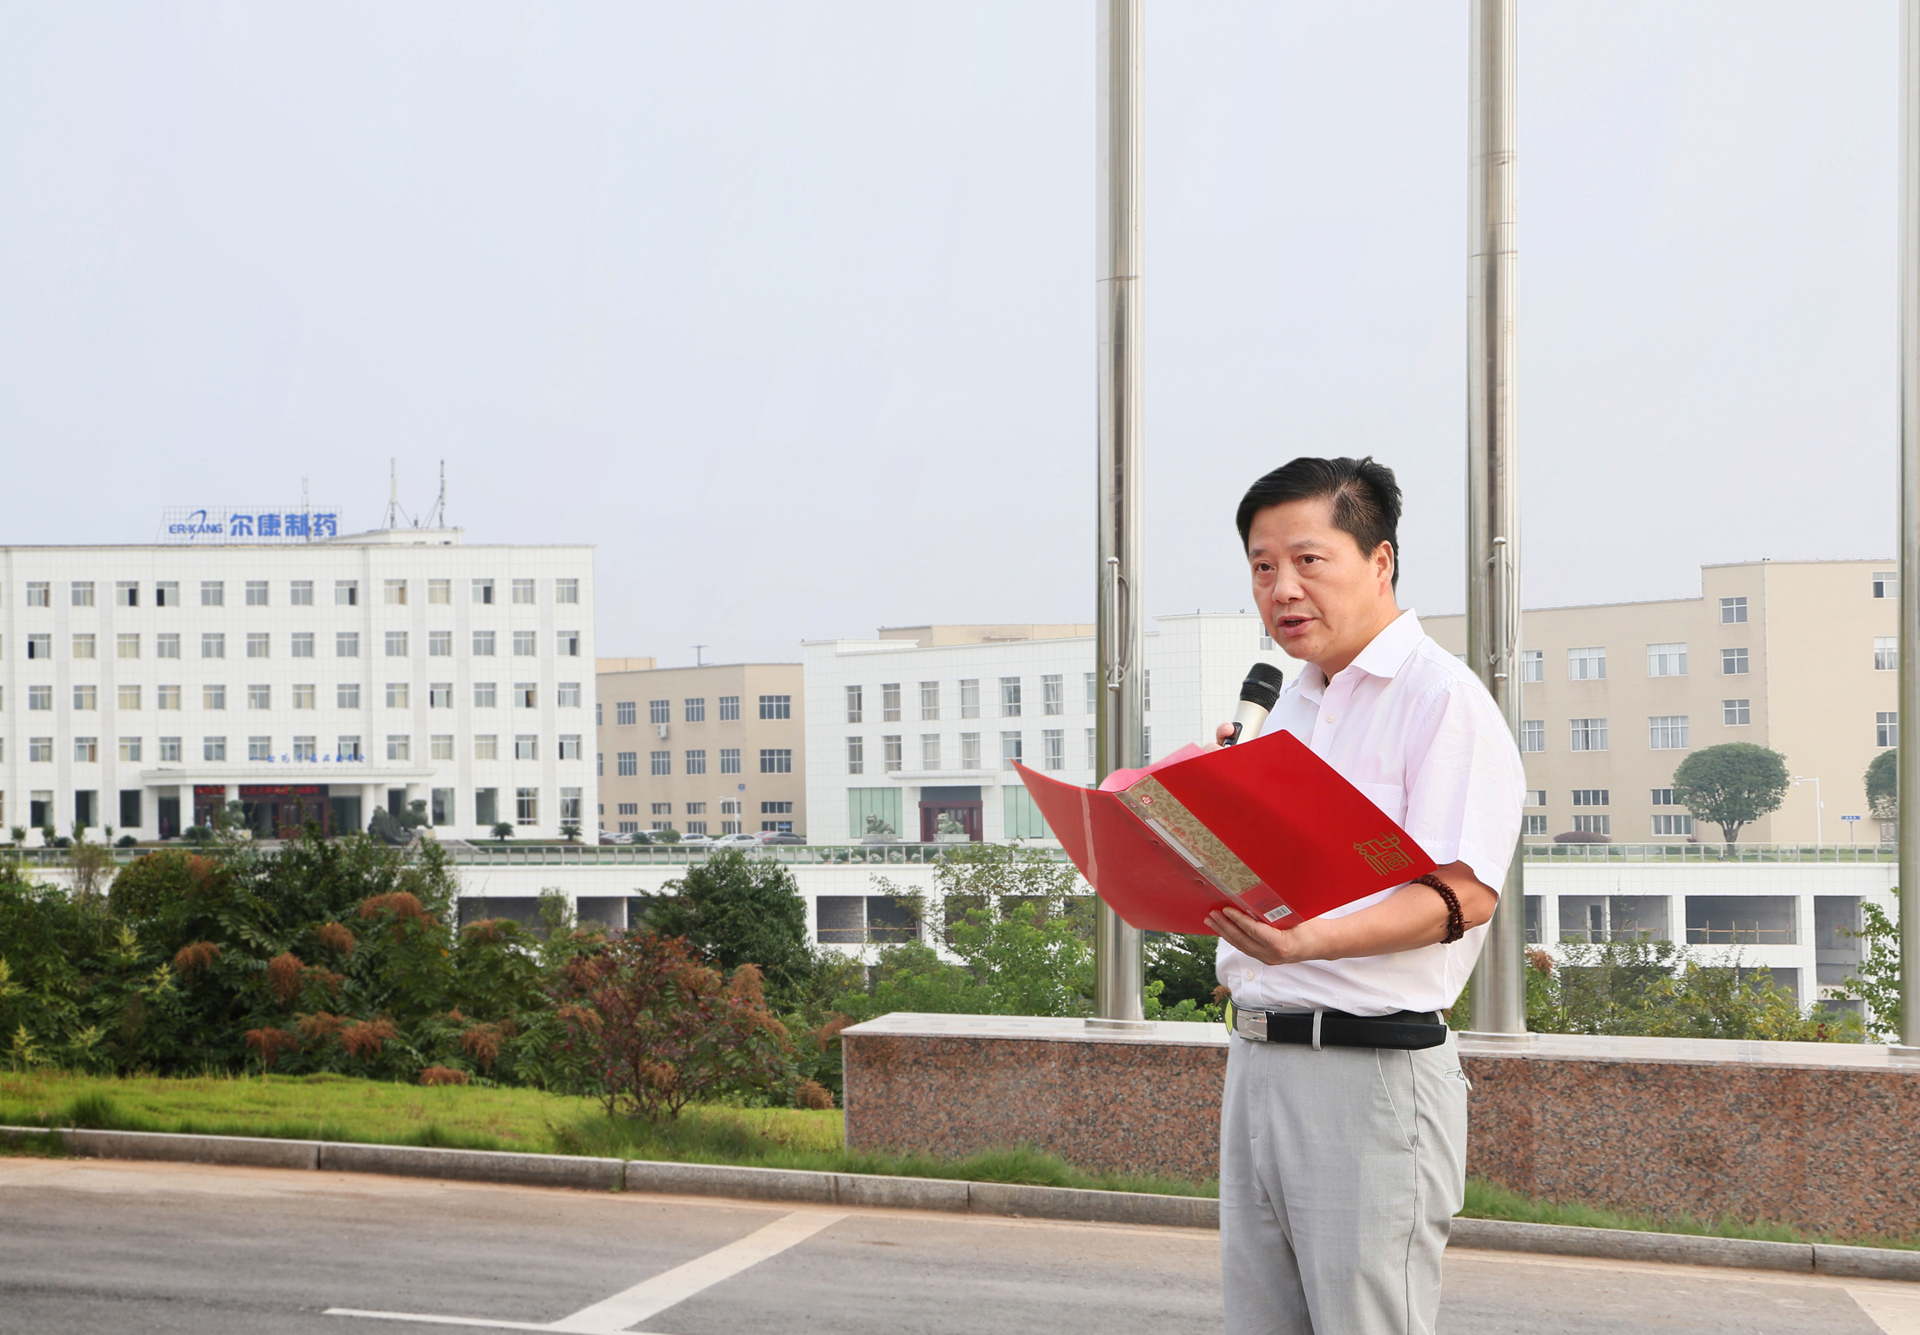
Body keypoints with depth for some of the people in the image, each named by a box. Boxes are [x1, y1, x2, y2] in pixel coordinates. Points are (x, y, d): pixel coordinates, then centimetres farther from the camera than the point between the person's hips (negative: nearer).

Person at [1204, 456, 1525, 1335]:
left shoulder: (1441, 696, -9)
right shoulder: (1291, 709, 19)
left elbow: (1461, 895, -19)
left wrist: (1308, 942, -31)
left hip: (1370, 1067, -8)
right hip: (1255, 1057, 8)